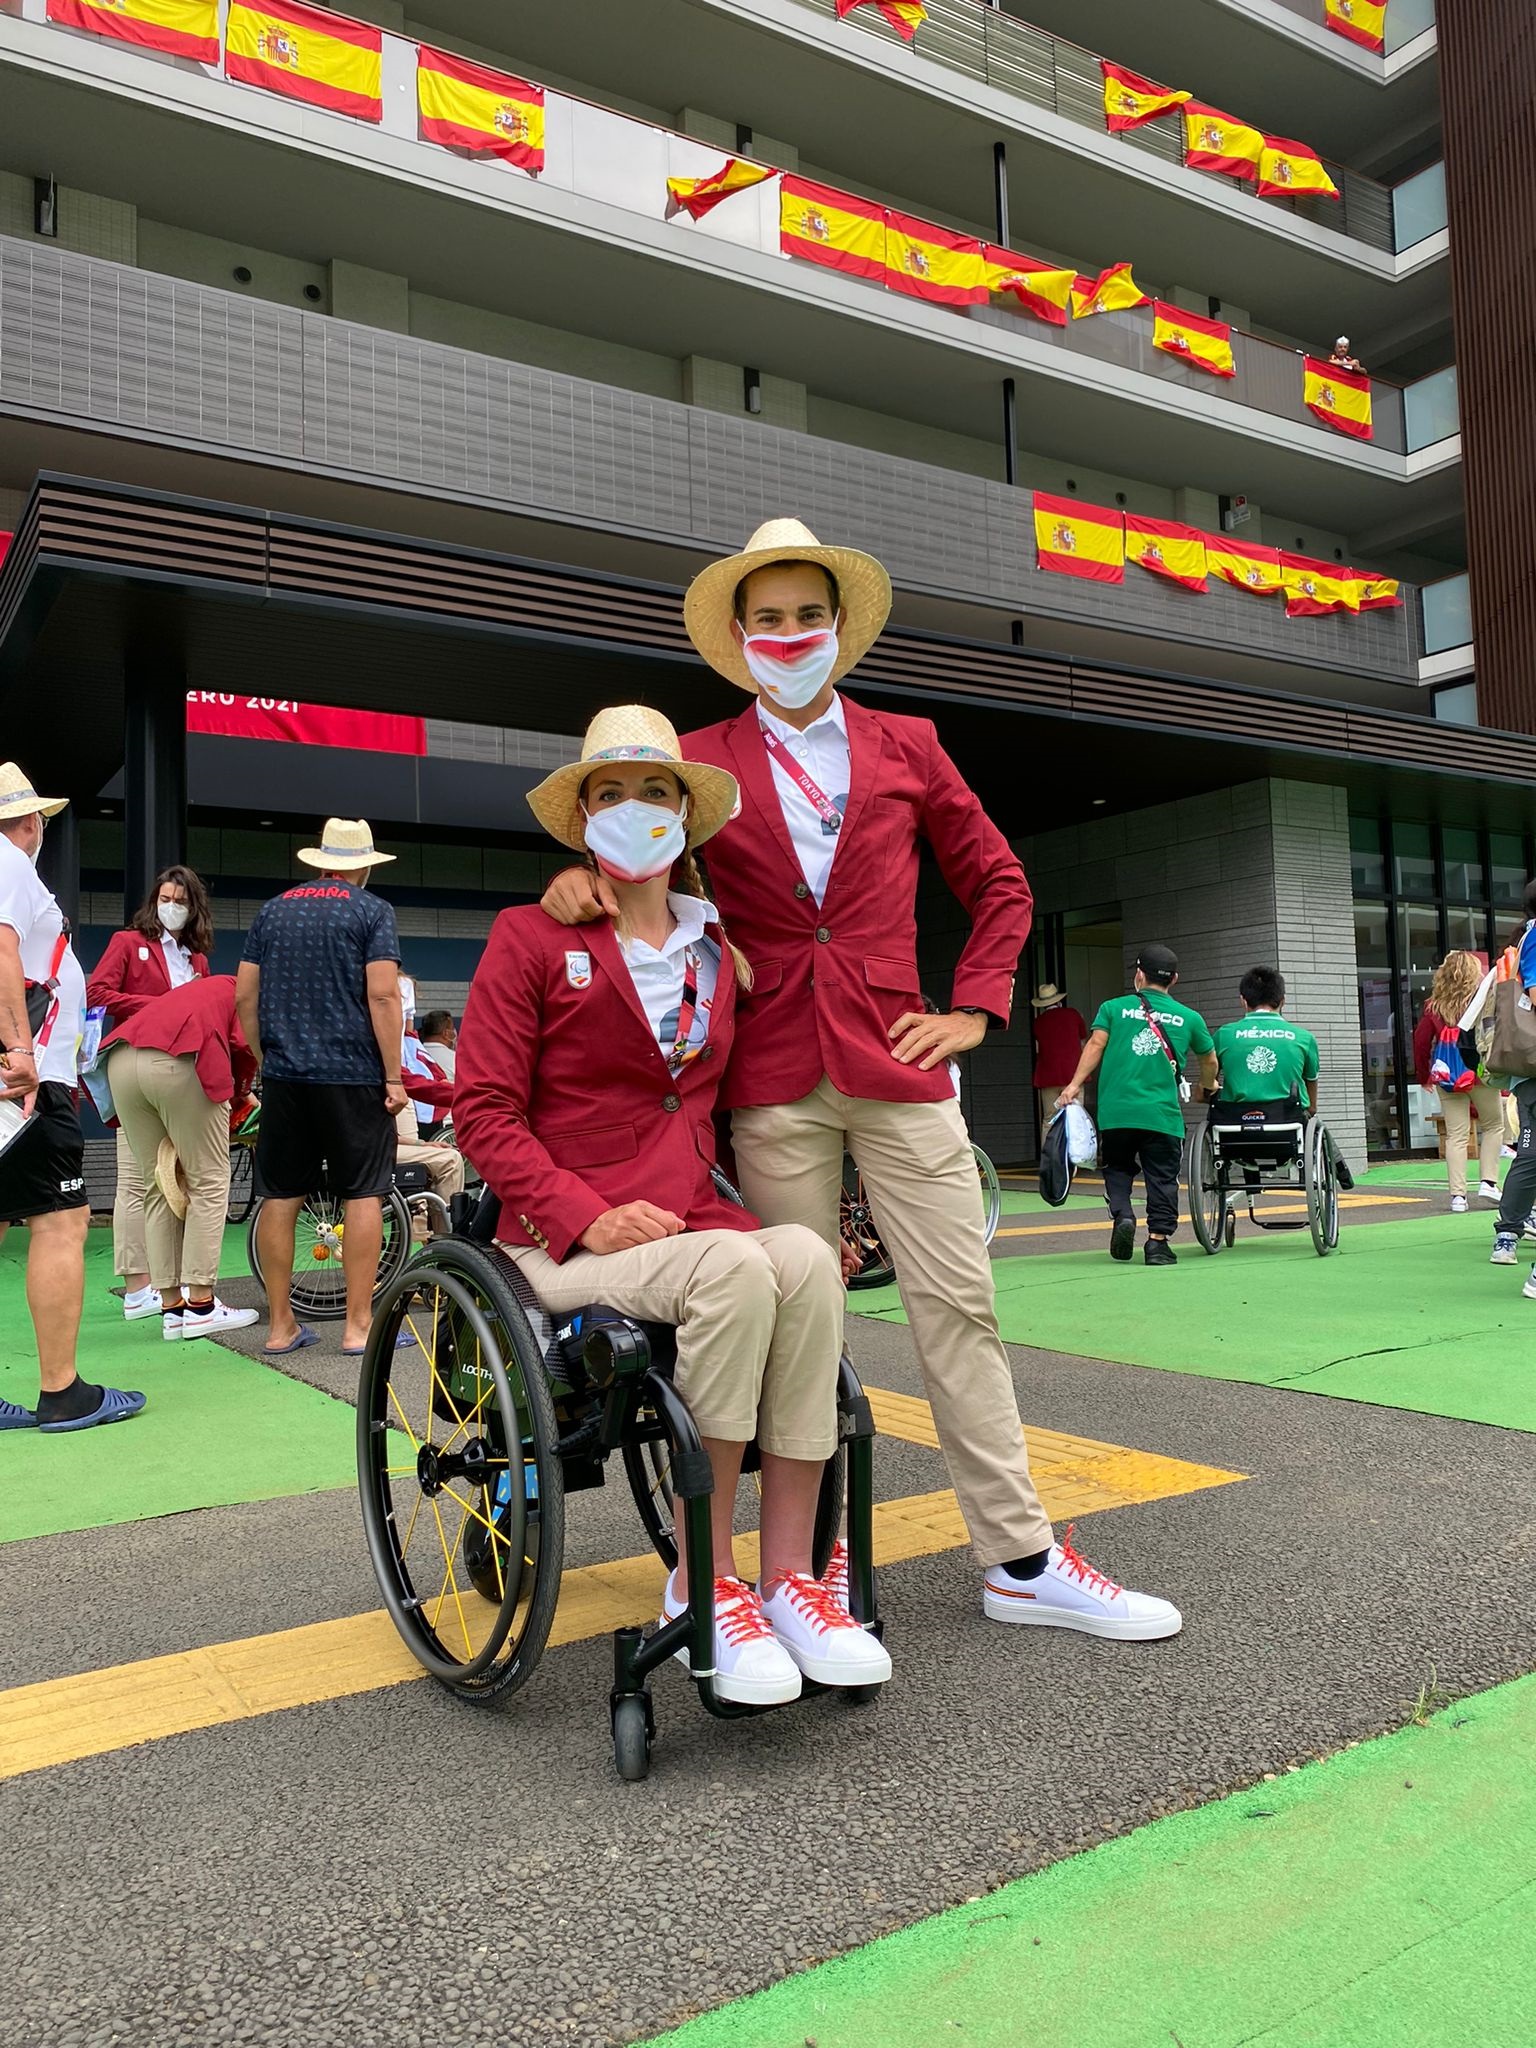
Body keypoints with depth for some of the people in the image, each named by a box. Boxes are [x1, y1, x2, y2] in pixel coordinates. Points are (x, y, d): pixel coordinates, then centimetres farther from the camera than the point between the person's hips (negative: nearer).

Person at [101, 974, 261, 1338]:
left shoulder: (205, 989, 38)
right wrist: (236, 1096, 12)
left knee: (159, 1185, 13)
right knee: (208, 1182, 4)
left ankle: (172, 1308, 14)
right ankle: (201, 1307, 3)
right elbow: (244, 1047, -2)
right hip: (177, 1062, -7)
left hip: (120, 1059, 7)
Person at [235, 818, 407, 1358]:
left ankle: (280, 1326, 13)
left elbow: (244, 997, 10)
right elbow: (383, 995, -12)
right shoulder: (371, 910, -1)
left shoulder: (273, 910, 13)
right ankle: (358, 1325, 1)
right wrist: (394, 1076, -9)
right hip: (353, 1075, -5)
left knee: (280, 1197, 7)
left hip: (284, 1075, 5)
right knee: (363, 1194, 1)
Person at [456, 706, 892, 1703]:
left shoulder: (719, 956, 16)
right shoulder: (531, 937, 2)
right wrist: (588, 1216, -17)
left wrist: (777, 1206, 5)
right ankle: (702, 1588, -18)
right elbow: (484, 1108, -5)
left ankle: (788, 1576, -19)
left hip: (697, 1226, 5)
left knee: (807, 1258, -28)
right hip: (567, 1246, -4)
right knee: (736, 1268, -33)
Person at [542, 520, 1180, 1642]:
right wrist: (578, 878, -7)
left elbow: (1001, 884, 15)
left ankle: (1022, 1560, 13)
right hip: (775, 1083, 0)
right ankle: (817, 1562, 20)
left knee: (961, 1309, 2)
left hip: (897, 1065, 1)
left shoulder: (906, 746, 11)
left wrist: (972, 1010, 4)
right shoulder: (702, 761, 9)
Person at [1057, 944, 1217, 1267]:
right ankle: (1157, 1240, 3)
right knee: (1162, 1178, 7)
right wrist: (1208, 1086, 44)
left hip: (1116, 1111, 0)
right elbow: (1209, 1061, 24)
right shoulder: (1189, 1018, 13)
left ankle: (1122, 1216, -6)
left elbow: (1096, 1044, -5)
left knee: (1117, 1168, 16)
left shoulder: (1114, 1008, 8)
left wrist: (1075, 1084, -7)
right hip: (1163, 1114, 0)